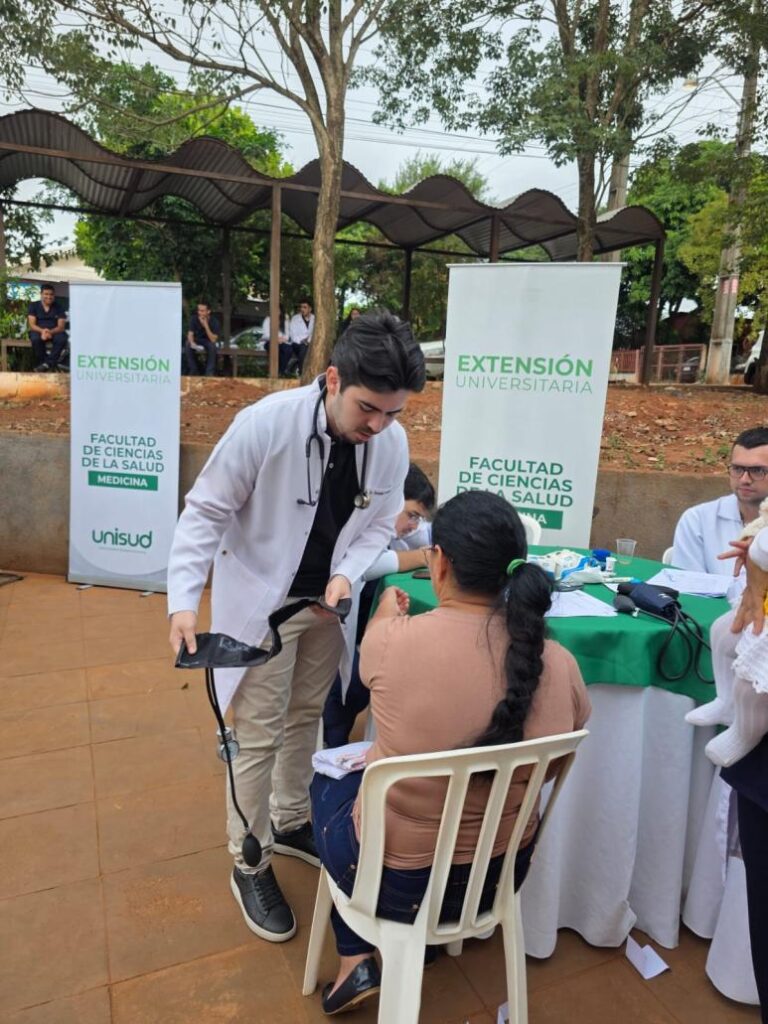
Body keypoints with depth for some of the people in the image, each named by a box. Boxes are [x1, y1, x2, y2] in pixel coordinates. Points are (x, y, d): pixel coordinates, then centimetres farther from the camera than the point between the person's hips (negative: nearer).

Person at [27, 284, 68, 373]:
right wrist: (42, 331, -28)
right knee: (35, 338, -36)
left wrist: (50, 332, -27)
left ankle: (47, 363, -32)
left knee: (62, 338, -35)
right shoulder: (33, 305, 4)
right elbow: (32, 325, -6)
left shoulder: (59, 307, 3)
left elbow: (61, 327, -6)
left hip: (55, 332, 0)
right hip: (38, 331, 0)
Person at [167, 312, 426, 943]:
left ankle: (289, 823, 43)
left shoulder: (393, 442, -13)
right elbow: (206, 512, -17)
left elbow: (378, 522, 1)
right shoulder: (265, 424, -26)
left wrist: (347, 574, -17)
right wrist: (184, 599, -24)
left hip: (328, 601, 5)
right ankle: (249, 865, 25)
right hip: (261, 601, -4)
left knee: (306, 719, 19)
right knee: (260, 737, 3)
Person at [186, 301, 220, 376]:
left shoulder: (214, 321, -21)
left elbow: (213, 340, -28)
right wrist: (192, 343, -40)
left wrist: (206, 326, -39)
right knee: (188, 345, -30)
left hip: (208, 341, -1)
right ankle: (194, 372, -20)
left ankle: (210, 373, -25)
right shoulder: (193, 319, -16)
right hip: (196, 340, 1)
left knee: (212, 345, -35)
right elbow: (190, 334, -17)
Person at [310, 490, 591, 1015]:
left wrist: (387, 612, 21)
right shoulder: (561, 664, -17)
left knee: (331, 776, 26)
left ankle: (356, 961, 25)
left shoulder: (394, 639, -26)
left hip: (394, 880, -3)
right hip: (501, 874, 4)